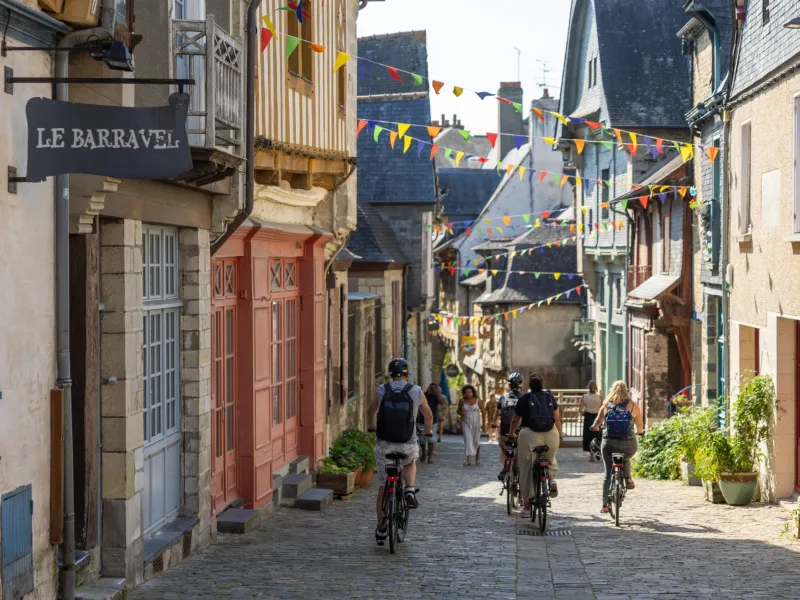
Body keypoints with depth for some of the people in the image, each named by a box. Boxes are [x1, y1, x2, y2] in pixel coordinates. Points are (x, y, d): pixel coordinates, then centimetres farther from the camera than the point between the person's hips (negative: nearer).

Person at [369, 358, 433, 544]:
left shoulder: (381, 390, 1)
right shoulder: (416, 391, -2)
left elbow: (372, 412, 21)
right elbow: (428, 415, 16)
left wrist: (374, 427, 43)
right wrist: (428, 430, 37)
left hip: (384, 445, 1)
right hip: (408, 446, -1)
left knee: (383, 484, 16)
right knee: (410, 463, 34)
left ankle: (381, 528, 16)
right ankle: (410, 490, 8)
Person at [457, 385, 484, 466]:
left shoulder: (478, 401, -5)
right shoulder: (462, 401, 0)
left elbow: (483, 411, -2)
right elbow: (459, 410, 14)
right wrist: (461, 413, -11)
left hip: (476, 423, 0)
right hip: (466, 423, 0)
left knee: (476, 441, 10)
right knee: (468, 440, -10)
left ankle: (477, 457, 31)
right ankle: (469, 460, -16)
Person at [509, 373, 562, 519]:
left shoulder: (524, 399, 5)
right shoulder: (550, 398, 9)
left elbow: (515, 421, 12)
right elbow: (557, 419, 10)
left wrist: (511, 434, 29)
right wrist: (559, 435, 23)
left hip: (530, 435, -2)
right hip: (551, 435, 2)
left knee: (527, 470, 6)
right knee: (550, 458, 32)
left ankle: (527, 507, 7)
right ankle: (552, 478, 2)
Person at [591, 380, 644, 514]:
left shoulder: (606, 406, 6)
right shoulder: (633, 406, 3)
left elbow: (596, 425, 12)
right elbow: (640, 427, 8)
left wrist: (596, 428, 36)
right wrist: (637, 432, 31)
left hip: (609, 444, 1)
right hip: (628, 445, -1)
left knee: (608, 474, 15)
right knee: (625, 458, 35)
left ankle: (605, 505, 11)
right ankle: (627, 478, 11)